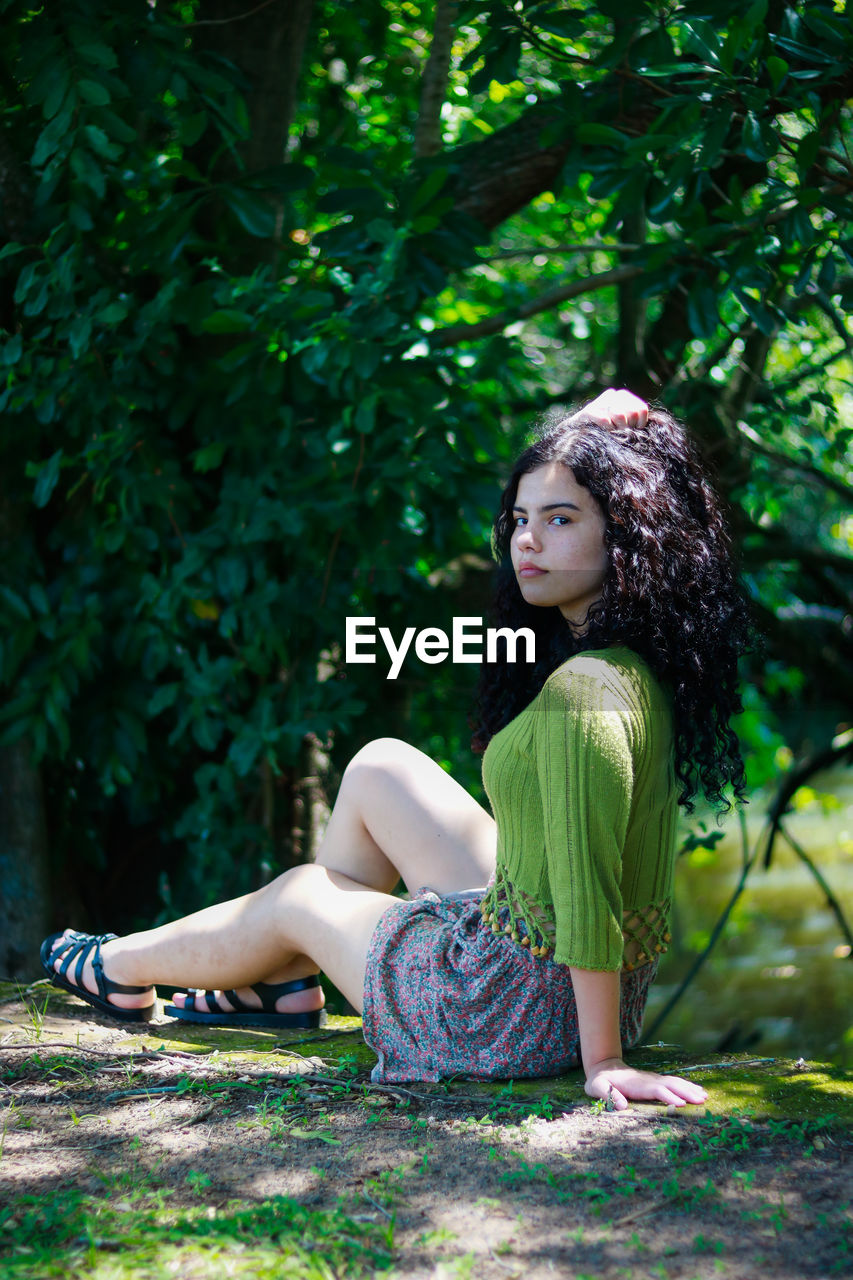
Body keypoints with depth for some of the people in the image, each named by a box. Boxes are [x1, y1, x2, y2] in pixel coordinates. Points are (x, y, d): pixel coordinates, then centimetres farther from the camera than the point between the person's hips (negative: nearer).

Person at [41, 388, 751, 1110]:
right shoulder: (636, 667, 1)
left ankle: (121, 970, 47)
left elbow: (589, 887, -30)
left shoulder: (583, 691, -28)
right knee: (379, 767, 18)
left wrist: (602, 1060, -26)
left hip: (527, 1014, -8)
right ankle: (284, 984, 37)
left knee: (298, 895, 17)